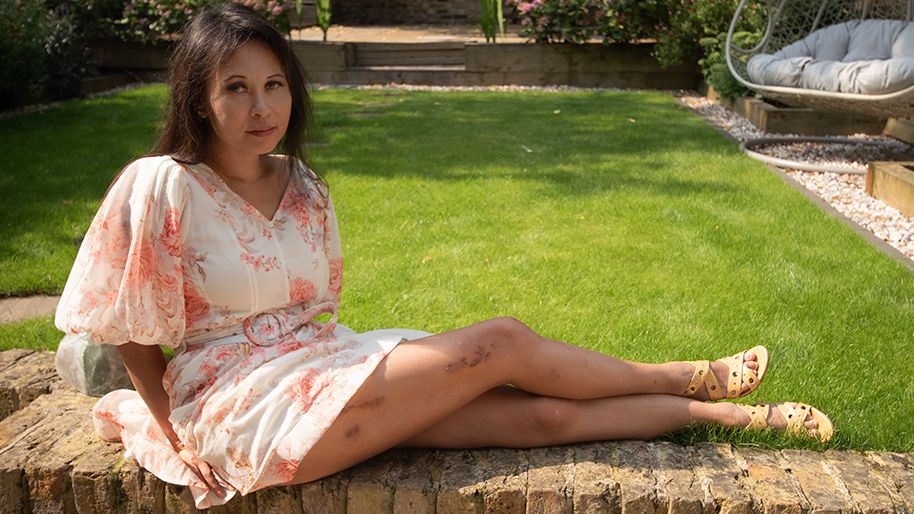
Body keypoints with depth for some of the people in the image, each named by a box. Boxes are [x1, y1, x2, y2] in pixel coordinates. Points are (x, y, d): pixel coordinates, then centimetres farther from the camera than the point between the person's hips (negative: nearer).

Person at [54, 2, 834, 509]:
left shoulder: (302, 188, 6)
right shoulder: (161, 187, -12)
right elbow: (127, 330, -4)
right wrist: (177, 433, 1)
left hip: (323, 369, 6)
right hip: (248, 412, -6)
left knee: (542, 413, -8)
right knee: (501, 342, -14)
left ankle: (736, 414, 6)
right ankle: (688, 377, 6)